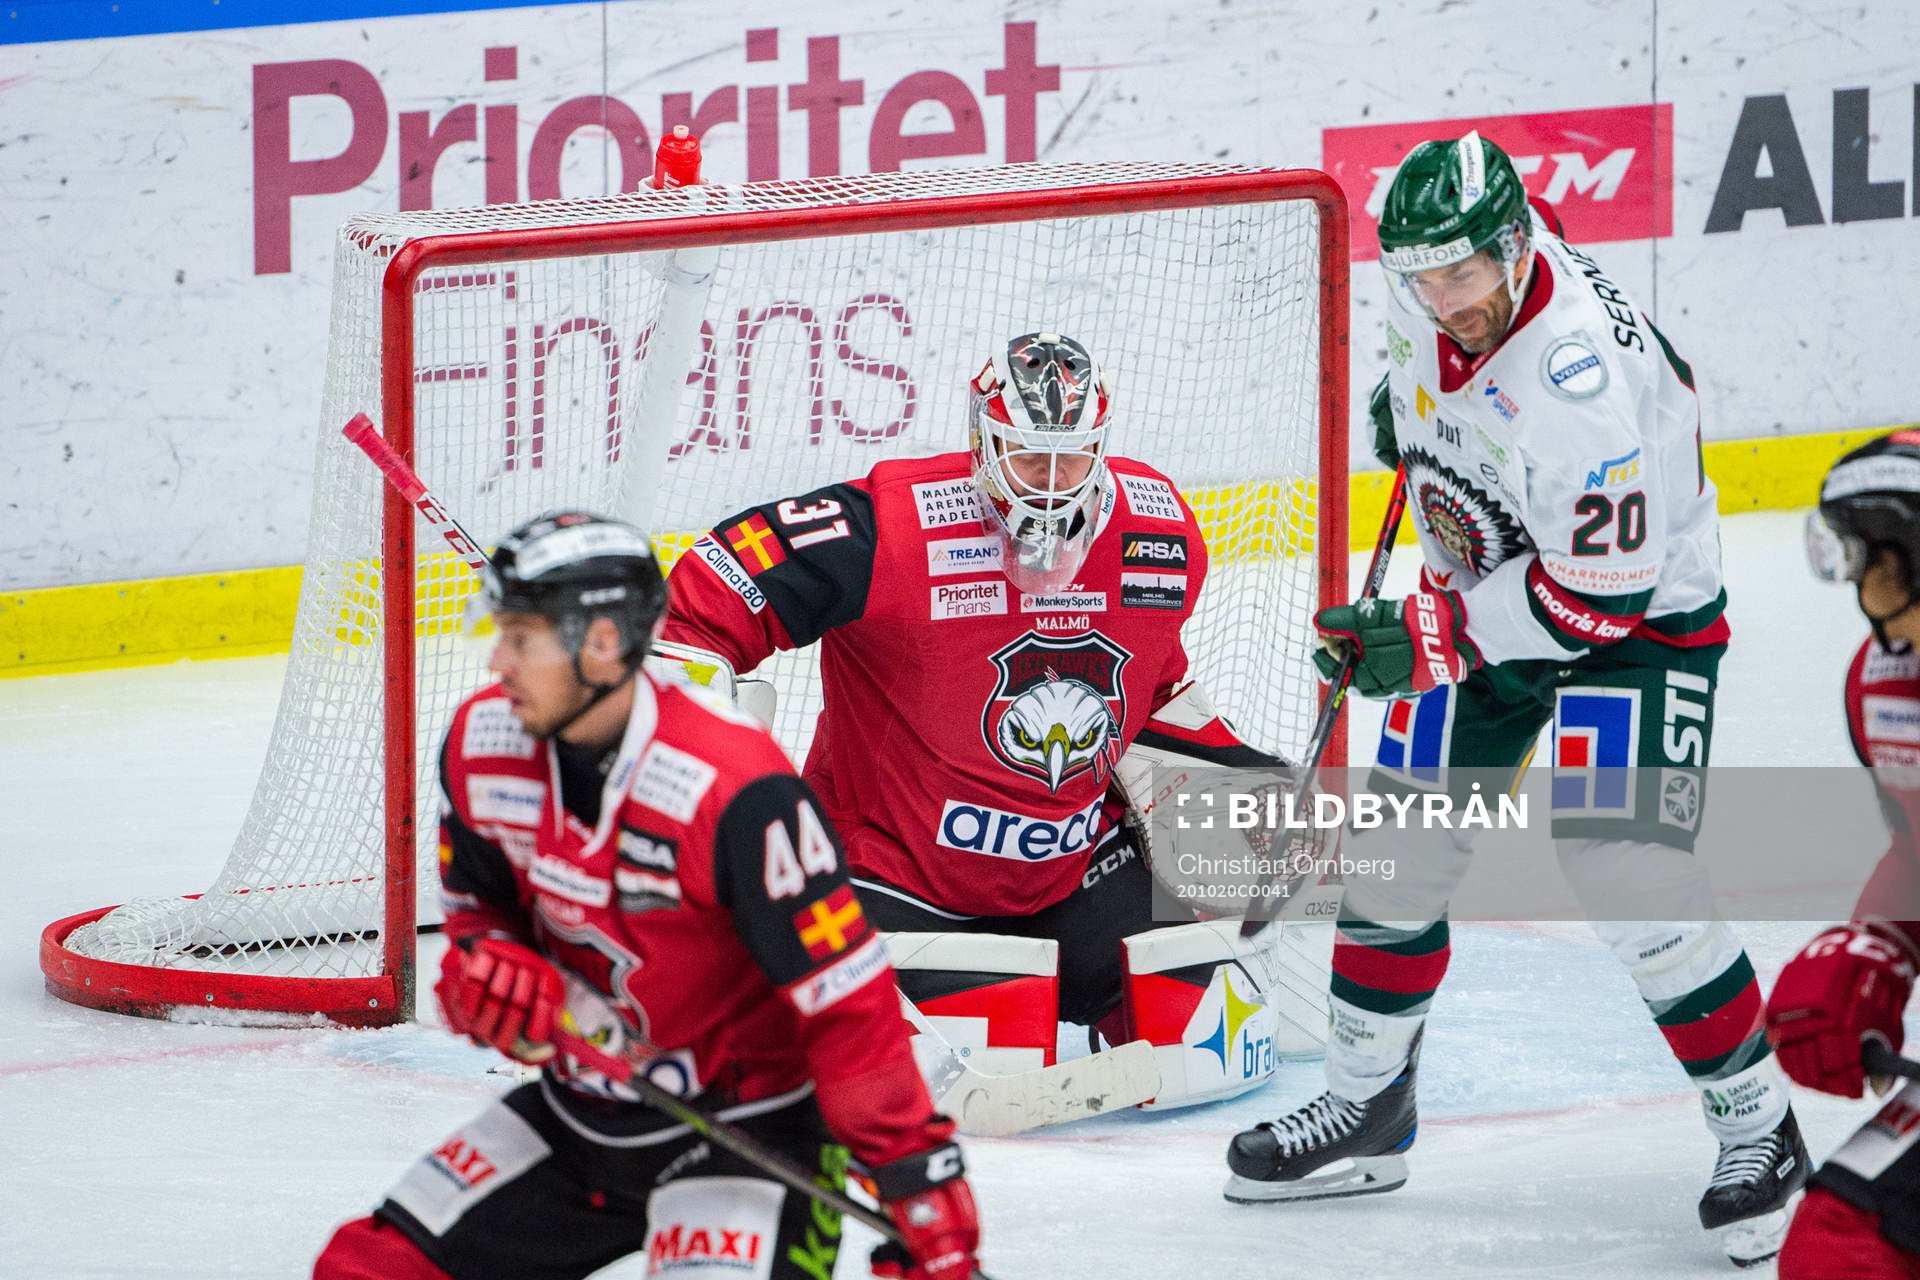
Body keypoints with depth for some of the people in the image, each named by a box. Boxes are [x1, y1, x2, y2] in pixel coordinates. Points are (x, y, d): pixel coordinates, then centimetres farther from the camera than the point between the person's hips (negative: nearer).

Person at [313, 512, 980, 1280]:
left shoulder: (733, 791, -29)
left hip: (744, 1124, -7)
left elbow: (846, 1000, -25)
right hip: (578, 1113, 7)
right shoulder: (483, 742, -7)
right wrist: (487, 966, -12)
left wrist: (926, 1192, -25)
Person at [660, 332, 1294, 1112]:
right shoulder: (894, 531, -25)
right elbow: (713, 590, -22)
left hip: (1078, 861, 5)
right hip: (904, 868, -5)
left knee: (1214, 1046, -3)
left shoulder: (1162, 536, -5)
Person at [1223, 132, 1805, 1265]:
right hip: (1487, 587, 8)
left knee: (1630, 878, -17)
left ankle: (1760, 1134, 2)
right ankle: (1368, 1108, 24)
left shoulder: (1579, 384, -36)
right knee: (1397, 852, 6)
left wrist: (1428, 639, -29)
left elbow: (1599, 595, -31)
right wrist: (1407, 396, 18)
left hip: (1642, 607, -7)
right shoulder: (1432, 278, -14)